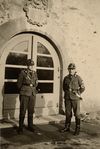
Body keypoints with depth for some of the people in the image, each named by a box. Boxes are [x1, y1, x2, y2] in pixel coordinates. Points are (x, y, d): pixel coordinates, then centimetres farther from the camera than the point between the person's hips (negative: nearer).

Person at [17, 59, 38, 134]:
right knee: (23, 111, -2)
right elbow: (19, 83, 4)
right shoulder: (23, 73, -5)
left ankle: (30, 126, 21)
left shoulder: (34, 73, 8)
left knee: (31, 111, 9)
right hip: (24, 94, -4)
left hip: (32, 94, 4)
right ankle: (20, 127, 8)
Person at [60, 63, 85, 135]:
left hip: (75, 99, -4)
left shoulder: (78, 78, -5)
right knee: (68, 113, 11)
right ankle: (67, 127, 24)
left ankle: (77, 129, 13)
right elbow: (64, 87, 20)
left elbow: (83, 88, 2)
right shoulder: (66, 78, 6)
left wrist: (77, 93, 5)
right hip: (67, 98, 4)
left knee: (77, 114, 2)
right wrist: (67, 93, 11)